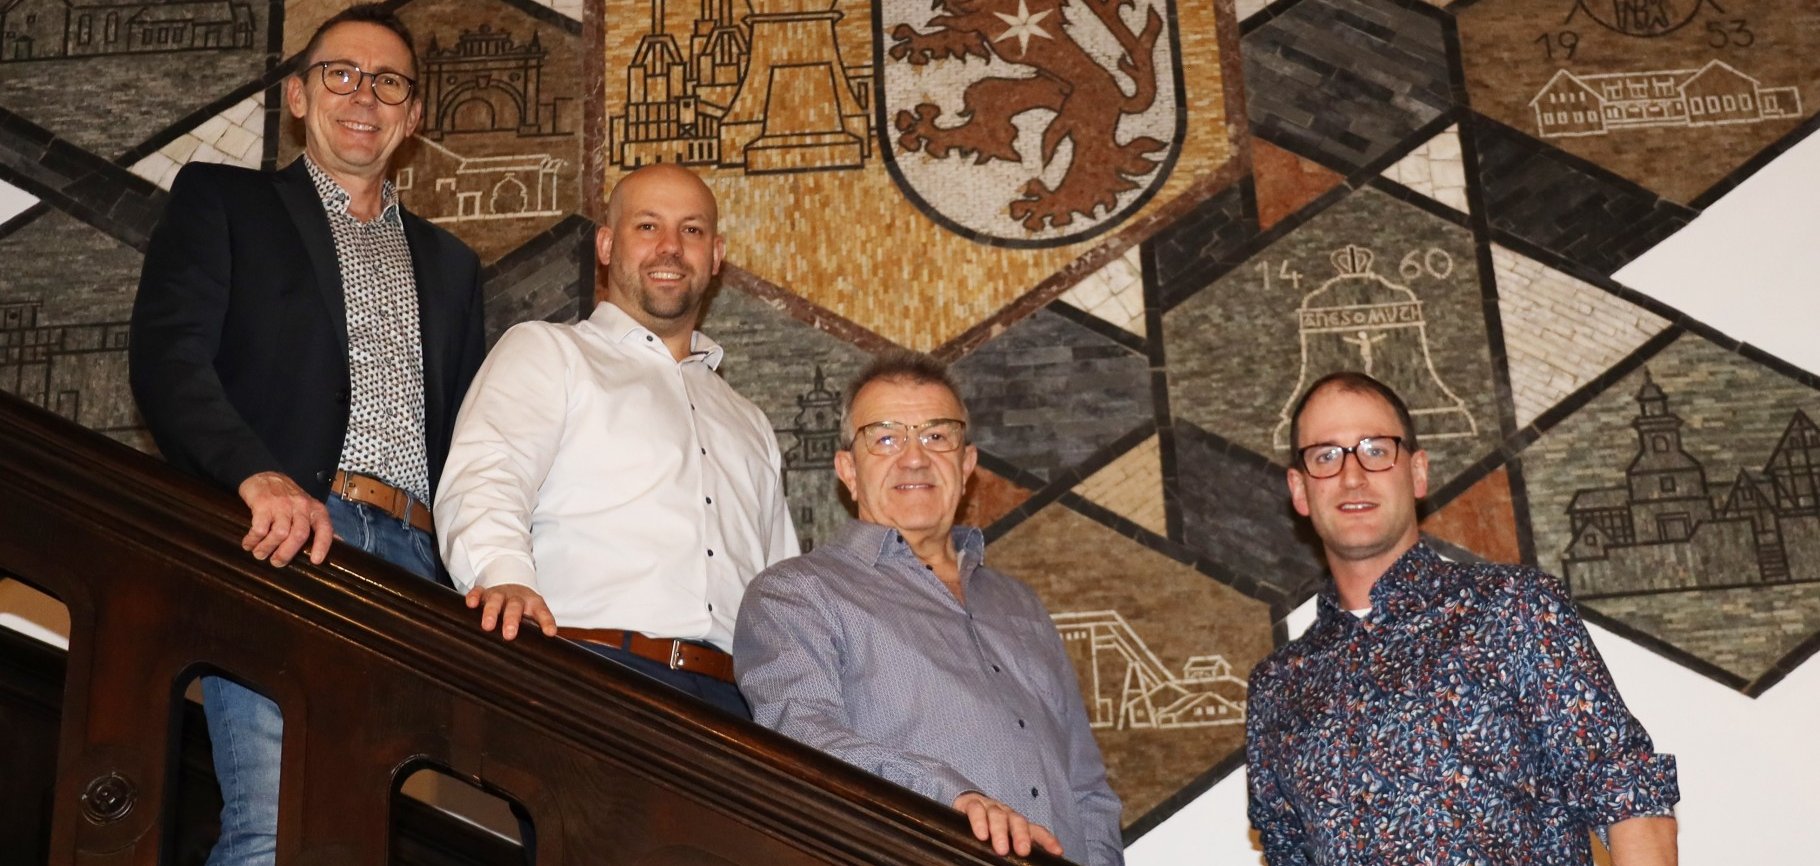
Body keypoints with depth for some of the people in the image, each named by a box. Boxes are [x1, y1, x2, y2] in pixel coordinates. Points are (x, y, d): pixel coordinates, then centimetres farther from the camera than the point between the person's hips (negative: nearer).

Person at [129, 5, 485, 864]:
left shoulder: (449, 266, 29)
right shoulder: (221, 200, 17)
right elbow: (166, 357, 1)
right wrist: (259, 475, -19)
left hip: (412, 562, 4)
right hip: (280, 539, -3)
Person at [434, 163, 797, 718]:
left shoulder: (749, 425, 32)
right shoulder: (545, 352, 16)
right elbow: (484, 479, -3)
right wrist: (504, 576, -25)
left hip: (724, 695, 4)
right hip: (583, 671, -4)